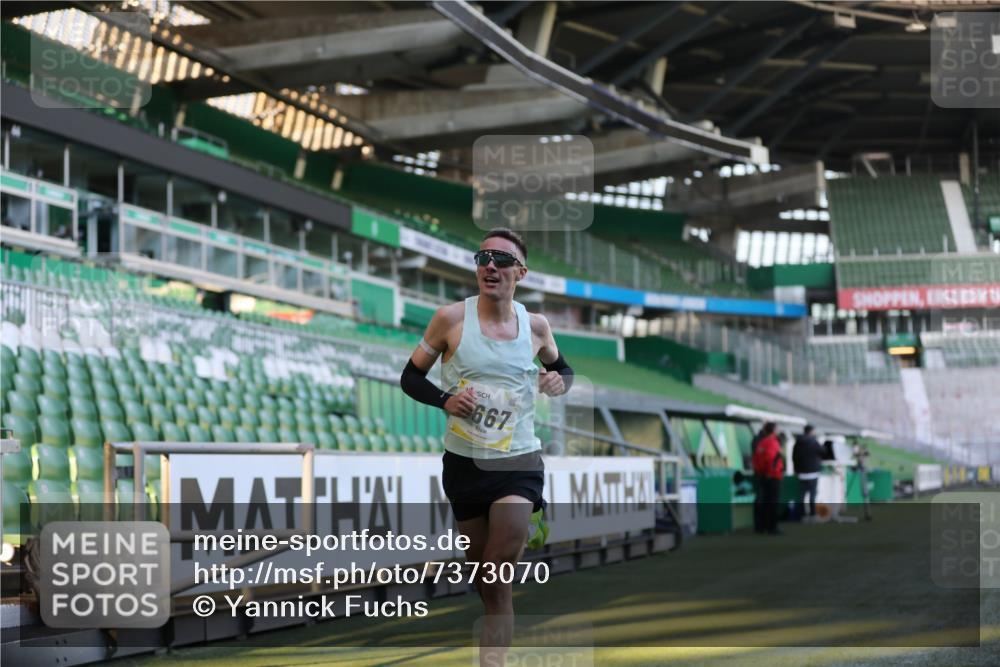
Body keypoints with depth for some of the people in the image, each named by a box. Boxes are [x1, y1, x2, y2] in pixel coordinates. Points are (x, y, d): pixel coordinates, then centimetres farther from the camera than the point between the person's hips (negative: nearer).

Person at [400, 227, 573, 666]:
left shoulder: (535, 325, 0)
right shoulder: (451, 318, -7)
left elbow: (563, 369, 19)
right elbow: (410, 377, 1)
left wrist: (560, 381, -5)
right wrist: (445, 399, -18)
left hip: (518, 463, -1)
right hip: (463, 462, 1)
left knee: (499, 573, -15)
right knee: (481, 576, 13)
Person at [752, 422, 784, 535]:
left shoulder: (760, 443, 10)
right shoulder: (773, 443, -15)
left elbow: (756, 459, 12)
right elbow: (771, 458, -26)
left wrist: (758, 472, 18)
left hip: (762, 476, 8)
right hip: (773, 476, -8)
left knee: (765, 501, 13)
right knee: (773, 502, -4)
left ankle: (763, 526, 17)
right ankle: (772, 527, -4)